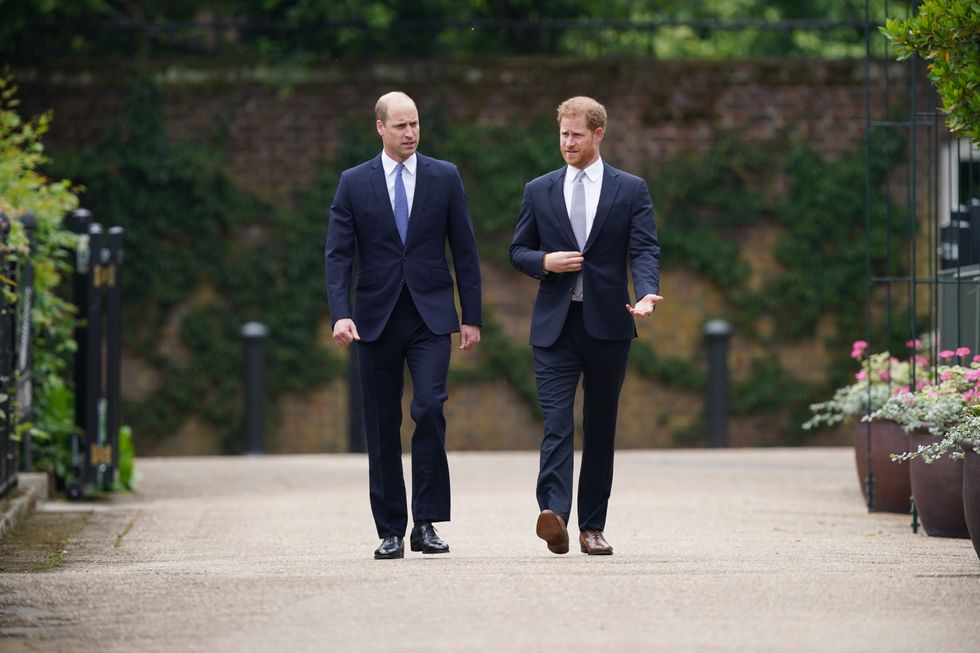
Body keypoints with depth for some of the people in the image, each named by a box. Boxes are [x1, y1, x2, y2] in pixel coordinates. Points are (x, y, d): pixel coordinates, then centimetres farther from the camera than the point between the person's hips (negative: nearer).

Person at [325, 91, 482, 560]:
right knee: (383, 428, 3)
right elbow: (339, 254, -1)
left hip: (430, 315, -1)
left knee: (429, 407, -18)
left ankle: (426, 522, -10)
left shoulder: (444, 178, 5)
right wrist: (340, 314, -15)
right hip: (376, 318, 1)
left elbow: (465, 251, 7)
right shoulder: (354, 183, 3)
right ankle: (391, 530, 11)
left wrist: (472, 317, 3)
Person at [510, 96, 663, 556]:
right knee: (556, 422, -14)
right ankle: (554, 514, -27)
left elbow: (644, 250, -4)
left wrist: (647, 293, -23)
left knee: (601, 427, 6)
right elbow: (518, 251, 14)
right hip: (554, 324, 0)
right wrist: (545, 262, -9)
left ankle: (592, 526, 11)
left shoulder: (631, 190, 5)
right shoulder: (539, 191, 10)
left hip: (607, 324, 0)